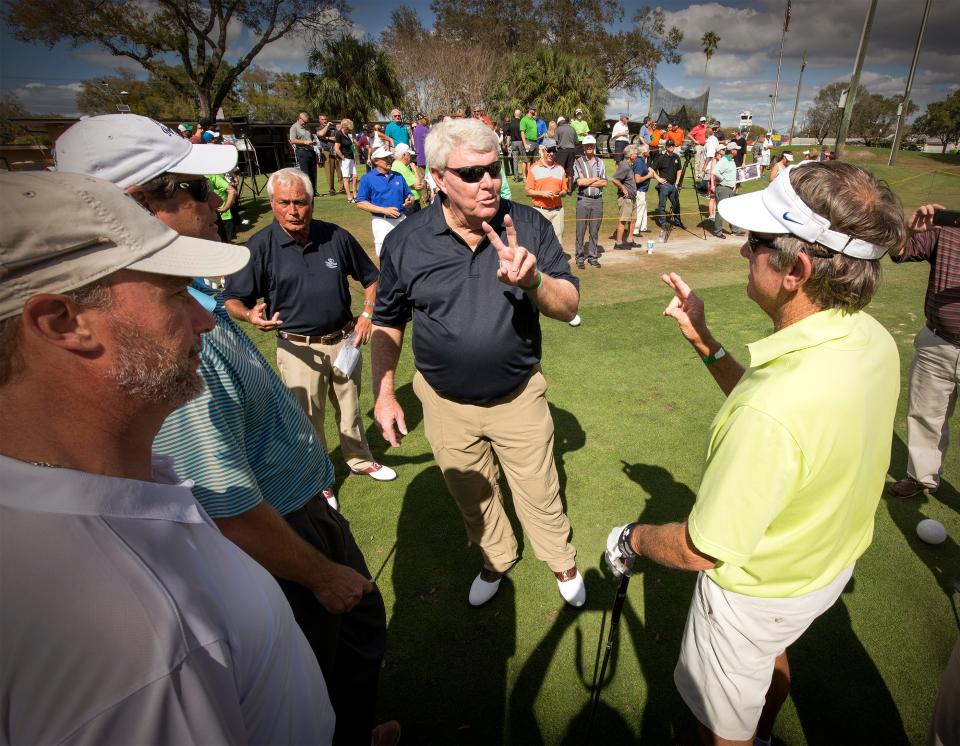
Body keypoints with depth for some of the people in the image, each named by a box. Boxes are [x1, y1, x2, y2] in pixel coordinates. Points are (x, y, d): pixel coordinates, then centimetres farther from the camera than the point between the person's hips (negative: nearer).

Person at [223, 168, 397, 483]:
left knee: (350, 408, 19)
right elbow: (233, 299, -6)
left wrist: (367, 314, -4)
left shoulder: (336, 236, -2)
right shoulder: (260, 246, -9)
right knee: (308, 420, 9)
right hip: (298, 349, -2)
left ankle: (360, 460, 42)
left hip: (343, 341, 3)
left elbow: (370, 278, 10)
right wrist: (251, 314, -28)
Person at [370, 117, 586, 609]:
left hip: (519, 396, -1)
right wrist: (383, 395, -1)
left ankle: (562, 562, 46)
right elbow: (387, 323, 1)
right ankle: (496, 560, 52)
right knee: (473, 499, 22)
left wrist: (532, 280, -35)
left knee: (540, 495, 15)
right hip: (447, 404, 2)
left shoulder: (528, 226, -12)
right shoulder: (405, 241, -11)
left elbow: (568, 307, -14)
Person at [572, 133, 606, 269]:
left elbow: (604, 182, 3)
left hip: (598, 200, 3)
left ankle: (593, 256, 13)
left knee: (595, 231, 6)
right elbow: (579, 181, -11)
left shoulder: (600, 162, 13)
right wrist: (596, 179, -2)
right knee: (581, 230, -2)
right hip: (583, 200, -3)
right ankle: (580, 257, 5)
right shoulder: (578, 162, 3)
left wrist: (588, 182, -6)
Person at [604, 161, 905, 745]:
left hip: (757, 591, -8)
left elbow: (701, 551, -30)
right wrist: (704, 341, -3)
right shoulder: (871, 339, -15)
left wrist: (630, 541, -10)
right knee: (772, 657, 38)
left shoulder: (773, 410, -43)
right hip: (833, 561, 9)